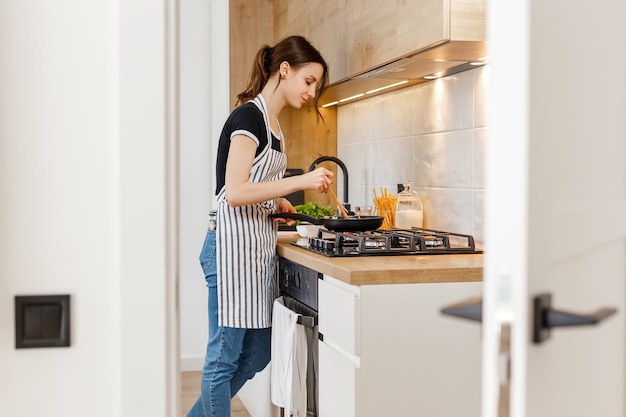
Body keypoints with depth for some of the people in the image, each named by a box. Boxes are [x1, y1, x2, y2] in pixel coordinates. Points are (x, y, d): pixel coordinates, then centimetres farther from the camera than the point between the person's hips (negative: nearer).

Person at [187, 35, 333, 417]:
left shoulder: (272, 123, 17)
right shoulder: (248, 116, -11)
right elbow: (235, 192, -20)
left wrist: (279, 203, 7)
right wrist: (301, 181, -21)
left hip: (260, 245, 10)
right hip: (233, 245, -10)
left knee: (257, 354, 15)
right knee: (224, 357, 0)